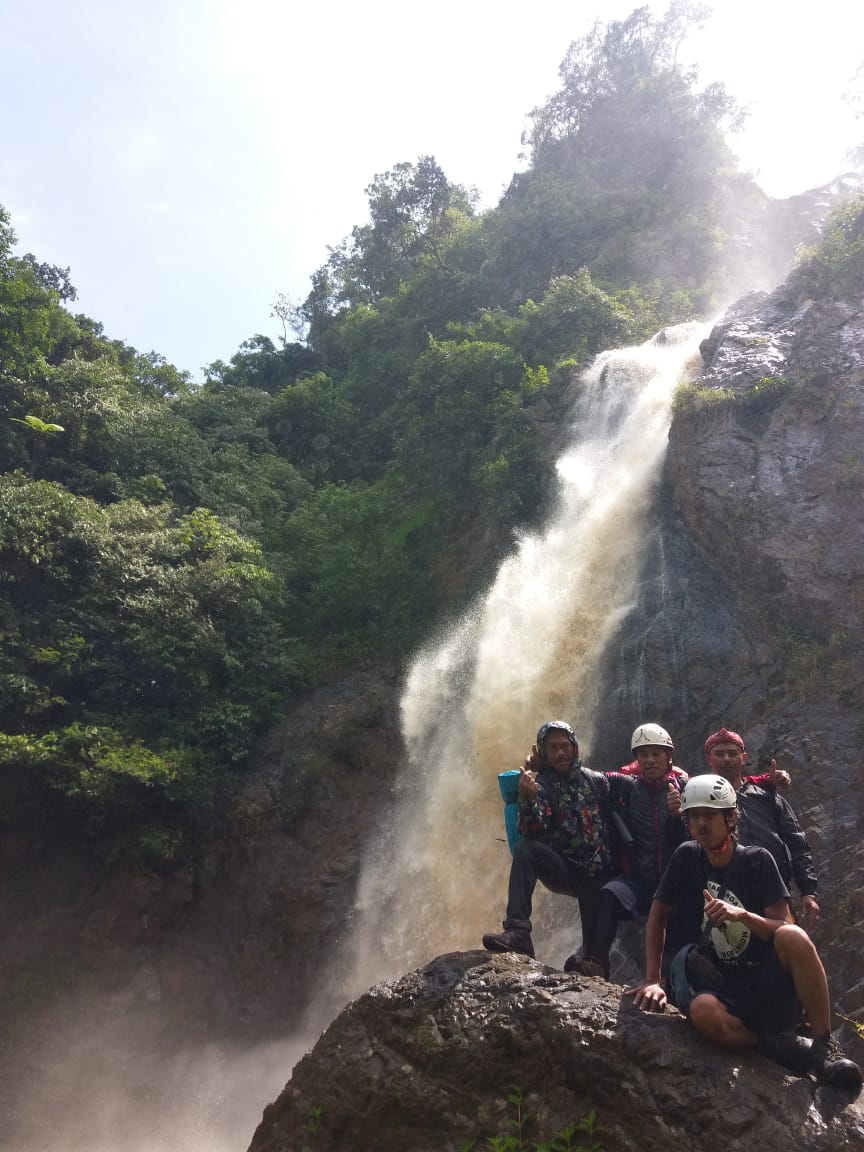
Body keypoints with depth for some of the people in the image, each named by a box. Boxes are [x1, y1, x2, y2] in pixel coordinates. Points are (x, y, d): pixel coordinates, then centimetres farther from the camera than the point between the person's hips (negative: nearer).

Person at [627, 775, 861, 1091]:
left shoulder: (757, 860, 0)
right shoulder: (687, 856, 2)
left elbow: (784, 929, -5)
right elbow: (658, 914, 7)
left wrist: (741, 916, -23)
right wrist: (653, 980, 1)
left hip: (766, 990, 0)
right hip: (719, 988, 0)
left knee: (793, 937, -31)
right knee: (704, 1012, -37)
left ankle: (825, 1046, -16)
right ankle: (782, 1045, -12)